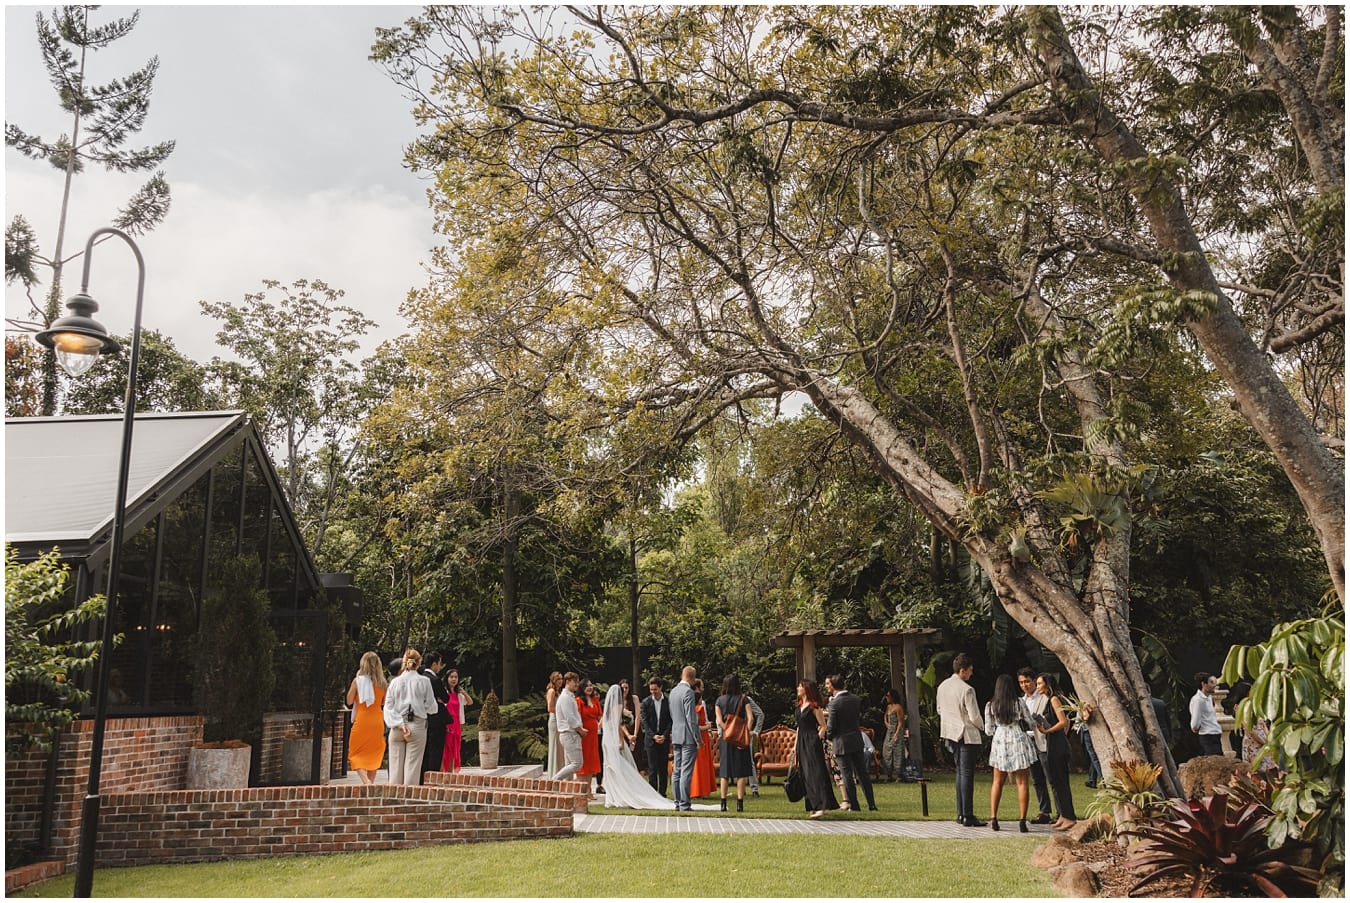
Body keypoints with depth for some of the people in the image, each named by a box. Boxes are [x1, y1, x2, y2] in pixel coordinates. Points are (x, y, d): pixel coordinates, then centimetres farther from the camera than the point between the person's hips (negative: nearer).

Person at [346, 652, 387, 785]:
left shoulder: (358, 681, -9)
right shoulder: (382, 683, 0)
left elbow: (349, 701, -1)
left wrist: (355, 681, 4)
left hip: (361, 720, -3)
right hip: (377, 721, 4)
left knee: (356, 754, 3)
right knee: (373, 754, 16)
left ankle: (365, 780, -17)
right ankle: (371, 782, 15)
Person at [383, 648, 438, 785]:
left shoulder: (395, 682, 4)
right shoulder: (424, 681, -3)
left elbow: (388, 707, -1)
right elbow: (431, 707, 0)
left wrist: (400, 725, -6)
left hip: (396, 728, 2)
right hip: (417, 727, -2)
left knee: (395, 767, 7)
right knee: (412, 767, 1)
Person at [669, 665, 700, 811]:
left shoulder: (673, 691, 10)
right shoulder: (688, 692, -15)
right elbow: (691, 718, -17)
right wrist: (697, 739, -13)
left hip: (676, 736, 8)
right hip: (688, 737, -8)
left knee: (677, 771, 11)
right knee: (686, 772, -6)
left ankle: (677, 803, 15)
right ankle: (684, 805, -5)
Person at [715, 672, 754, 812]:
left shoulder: (720, 700, 3)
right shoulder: (743, 699, 0)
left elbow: (719, 721, -5)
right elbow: (750, 718, -10)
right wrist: (746, 735, -12)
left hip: (725, 738, 1)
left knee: (724, 771, 9)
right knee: (741, 771, 3)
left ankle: (723, 803, 7)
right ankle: (740, 803, -1)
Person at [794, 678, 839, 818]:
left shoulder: (814, 707, -9)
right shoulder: (800, 706, 14)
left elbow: (823, 726, -8)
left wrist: (817, 741, -14)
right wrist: (796, 745, 18)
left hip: (812, 741, -8)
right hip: (802, 743, 8)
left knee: (816, 772, -13)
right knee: (806, 774, 7)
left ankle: (822, 806, -17)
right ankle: (813, 806, 12)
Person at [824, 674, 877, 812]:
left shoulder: (834, 704, -17)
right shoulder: (856, 700, 2)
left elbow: (831, 727, -12)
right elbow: (860, 720, 11)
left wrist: (830, 737, 7)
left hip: (841, 743, -6)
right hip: (857, 741, 6)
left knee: (847, 775, 3)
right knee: (862, 773, 12)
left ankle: (854, 805, 7)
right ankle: (872, 804, 14)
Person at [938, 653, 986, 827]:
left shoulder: (942, 686, 5)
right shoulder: (967, 690, -18)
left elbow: (939, 711, 15)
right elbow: (974, 717, -16)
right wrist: (982, 727, 3)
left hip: (951, 734, 8)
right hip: (968, 735, -8)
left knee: (960, 772, 16)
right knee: (967, 773, -5)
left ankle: (960, 814, 17)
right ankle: (968, 816, -4)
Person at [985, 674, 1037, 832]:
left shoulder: (990, 706, 0)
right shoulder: (1019, 702, -6)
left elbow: (988, 730, 4)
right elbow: (1031, 722, 2)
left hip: (999, 743, 2)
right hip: (1019, 742, -2)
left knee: (997, 782, 12)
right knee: (1022, 783, 4)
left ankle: (993, 818, 6)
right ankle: (1022, 821, 0)